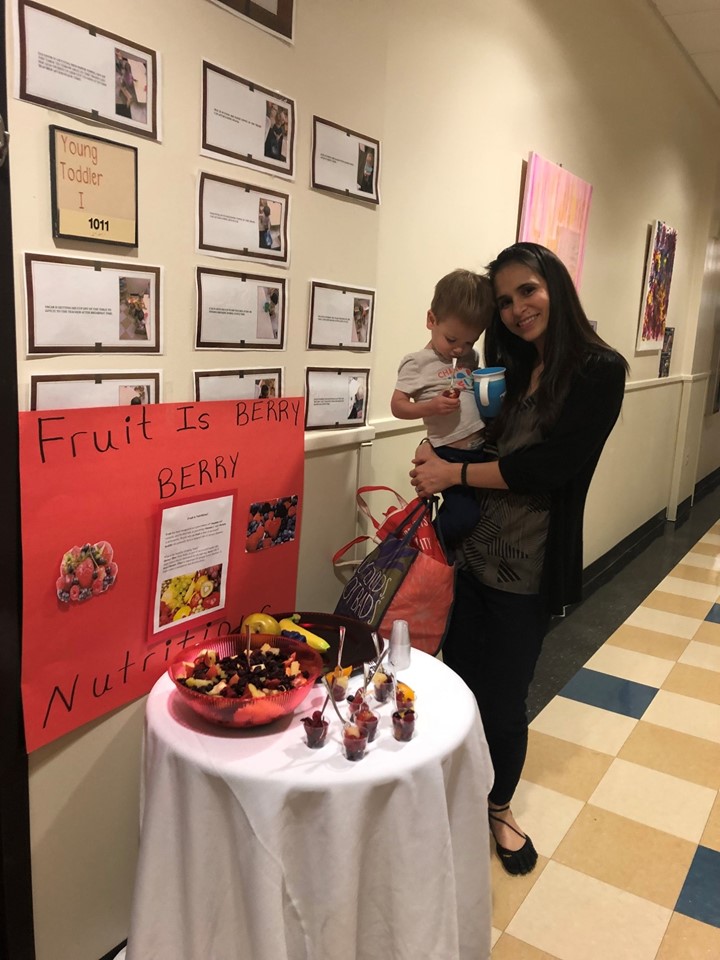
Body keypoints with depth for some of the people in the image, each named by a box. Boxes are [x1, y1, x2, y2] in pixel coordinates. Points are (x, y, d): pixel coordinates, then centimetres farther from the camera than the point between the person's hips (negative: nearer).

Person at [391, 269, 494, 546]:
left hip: (485, 448, 7)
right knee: (465, 516, -15)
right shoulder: (417, 362, -5)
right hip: (451, 455, -7)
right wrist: (431, 406, -23)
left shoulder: (471, 358, 12)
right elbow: (397, 406, -7)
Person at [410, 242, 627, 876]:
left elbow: (546, 467, -18)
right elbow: (491, 448, 10)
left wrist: (452, 473, -13)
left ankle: (500, 808, 38)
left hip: (528, 569, -4)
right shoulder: (510, 368, 8)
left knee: (503, 700, 9)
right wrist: (440, 455, -10)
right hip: (470, 550, 5)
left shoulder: (599, 370, -10)